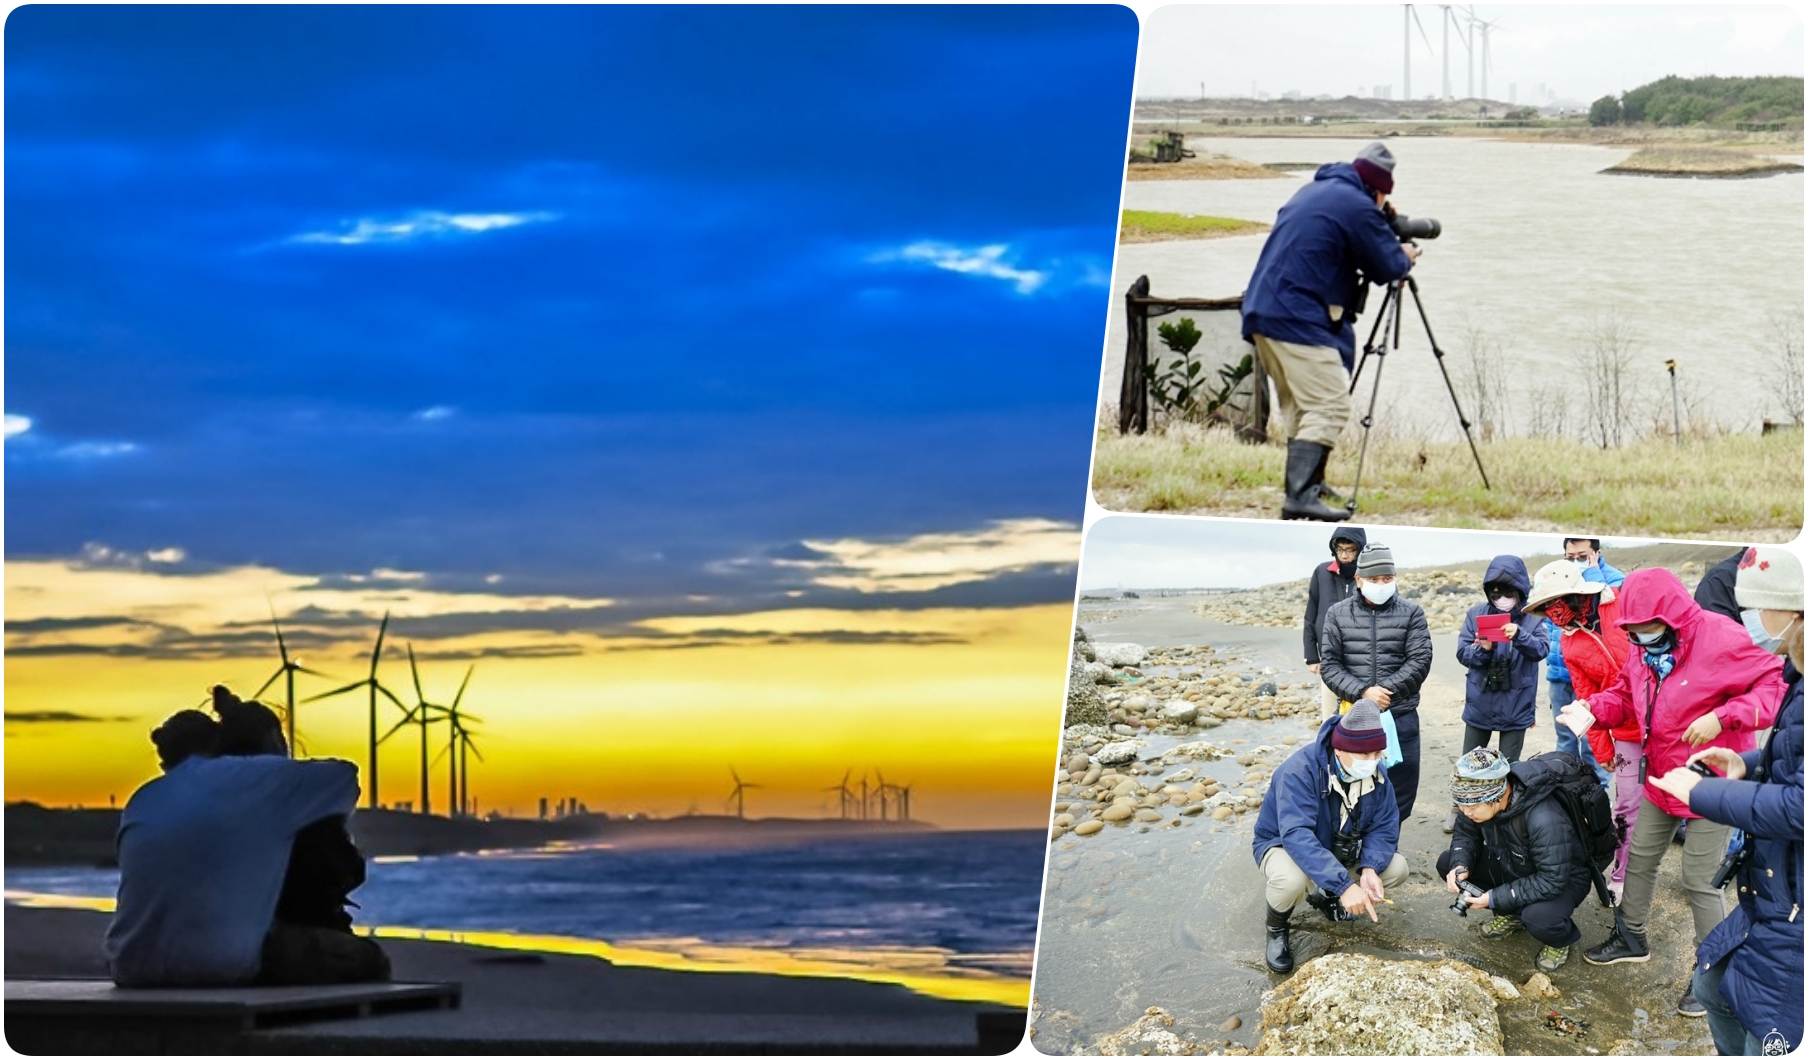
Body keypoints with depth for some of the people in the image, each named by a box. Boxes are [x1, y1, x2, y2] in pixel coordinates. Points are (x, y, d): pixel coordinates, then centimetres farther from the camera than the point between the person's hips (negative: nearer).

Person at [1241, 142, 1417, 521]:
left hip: (1262, 312, 10)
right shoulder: (1357, 206, -8)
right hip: (1298, 320, -10)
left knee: (1299, 407, 19)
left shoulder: (1313, 191, 20)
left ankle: (1305, 485, 25)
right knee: (1329, 406, -11)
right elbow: (1387, 267, -4)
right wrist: (1405, 256, 18)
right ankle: (1300, 496, -22)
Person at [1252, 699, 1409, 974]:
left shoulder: (1374, 772, -14)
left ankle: (1325, 895, 17)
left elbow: (1384, 826, -11)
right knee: (1292, 879, -39)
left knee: (1396, 868, -11)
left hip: (1339, 849, 6)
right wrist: (1344, 884, -52)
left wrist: (1369, 869, -32)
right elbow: (1296, 836, -45)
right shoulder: (1300, 770, -35)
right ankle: (1276, 929, -3)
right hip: (1284, 845, -6)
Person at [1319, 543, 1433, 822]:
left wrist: (1387, 690, -17)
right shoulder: (1337, 614, 4)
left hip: (1400, 716, 0)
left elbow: (1420, 661, -5)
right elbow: (1329, 665, -1)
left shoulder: (1411, 613, 2)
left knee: (1400, 788, 2)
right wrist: (1363, 692, -16)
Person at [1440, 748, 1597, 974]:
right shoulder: (1481, 798, -20)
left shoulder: (1545, 820, -40)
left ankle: (1561, 939, 1)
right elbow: (1465, 834, -3)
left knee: (1538, 918, -38)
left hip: (1563, 878, -7)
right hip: (1512, 866, 7)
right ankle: (1510, 914, 10)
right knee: (1447, 862, -9)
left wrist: (1495, 898, -34)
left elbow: (1552, 881, -36)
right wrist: (1460, 866, -25)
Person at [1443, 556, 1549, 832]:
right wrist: (1482, 649, -27)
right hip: (1479, 705, 2)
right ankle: (1460, 810, 33)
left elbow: (1541, 649, -19)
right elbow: (1462, 652, -6)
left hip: (1515, 707, -2)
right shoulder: (1477, 614, -4)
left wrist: (1519, 635, -38)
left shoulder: (1532, 617, -7)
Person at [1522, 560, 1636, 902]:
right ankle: (1620, 880, 17)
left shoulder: (1626, 604, -10)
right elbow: (1588, 699, 8)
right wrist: (1602, 748, 7)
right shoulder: (1570, 643, 4)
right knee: (1628, 808, 5)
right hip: (1629, 731, 3)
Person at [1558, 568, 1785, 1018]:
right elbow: (1625, 693, 13)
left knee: (1699, 879, -3)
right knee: (1640, 858, 19)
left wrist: (1721, 717, -32)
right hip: (1661, 778, 8)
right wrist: (1593, 709, -7)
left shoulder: (1720, 639, -24)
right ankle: (1631, 938, 40)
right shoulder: (1643, 650, -1)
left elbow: (1777, 684, -24)